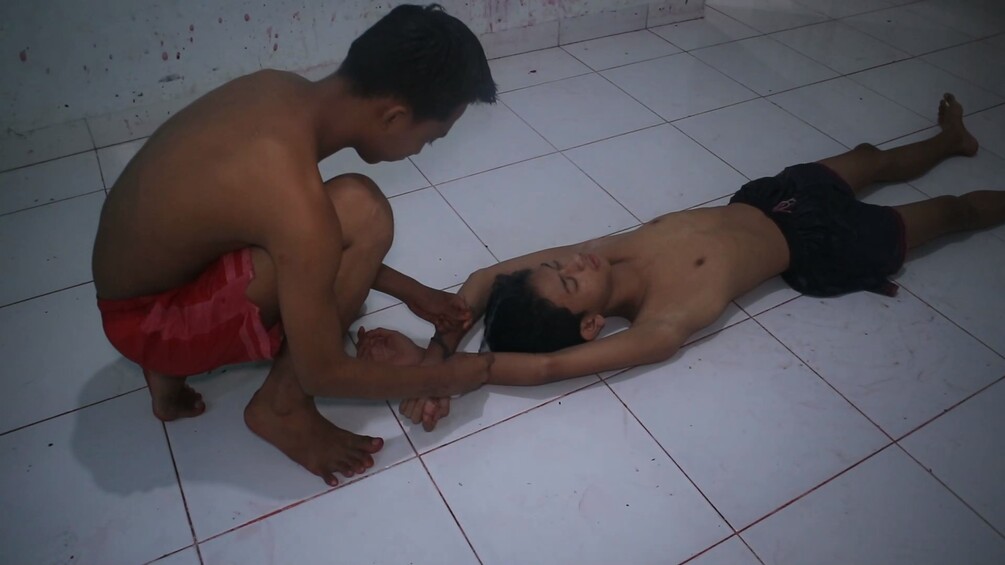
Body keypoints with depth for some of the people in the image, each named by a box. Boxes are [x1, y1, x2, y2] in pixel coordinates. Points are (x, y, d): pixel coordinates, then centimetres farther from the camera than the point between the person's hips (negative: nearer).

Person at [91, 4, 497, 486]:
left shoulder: (280, 89, -9)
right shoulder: (297, 203, -33)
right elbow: (323, 374, -21)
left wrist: (408, 291, 7)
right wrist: (445, 378, -8)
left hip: (139, 285, 8)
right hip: (148, 321, -8)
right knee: (362, 214, -24)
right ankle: (280, 407, -4)